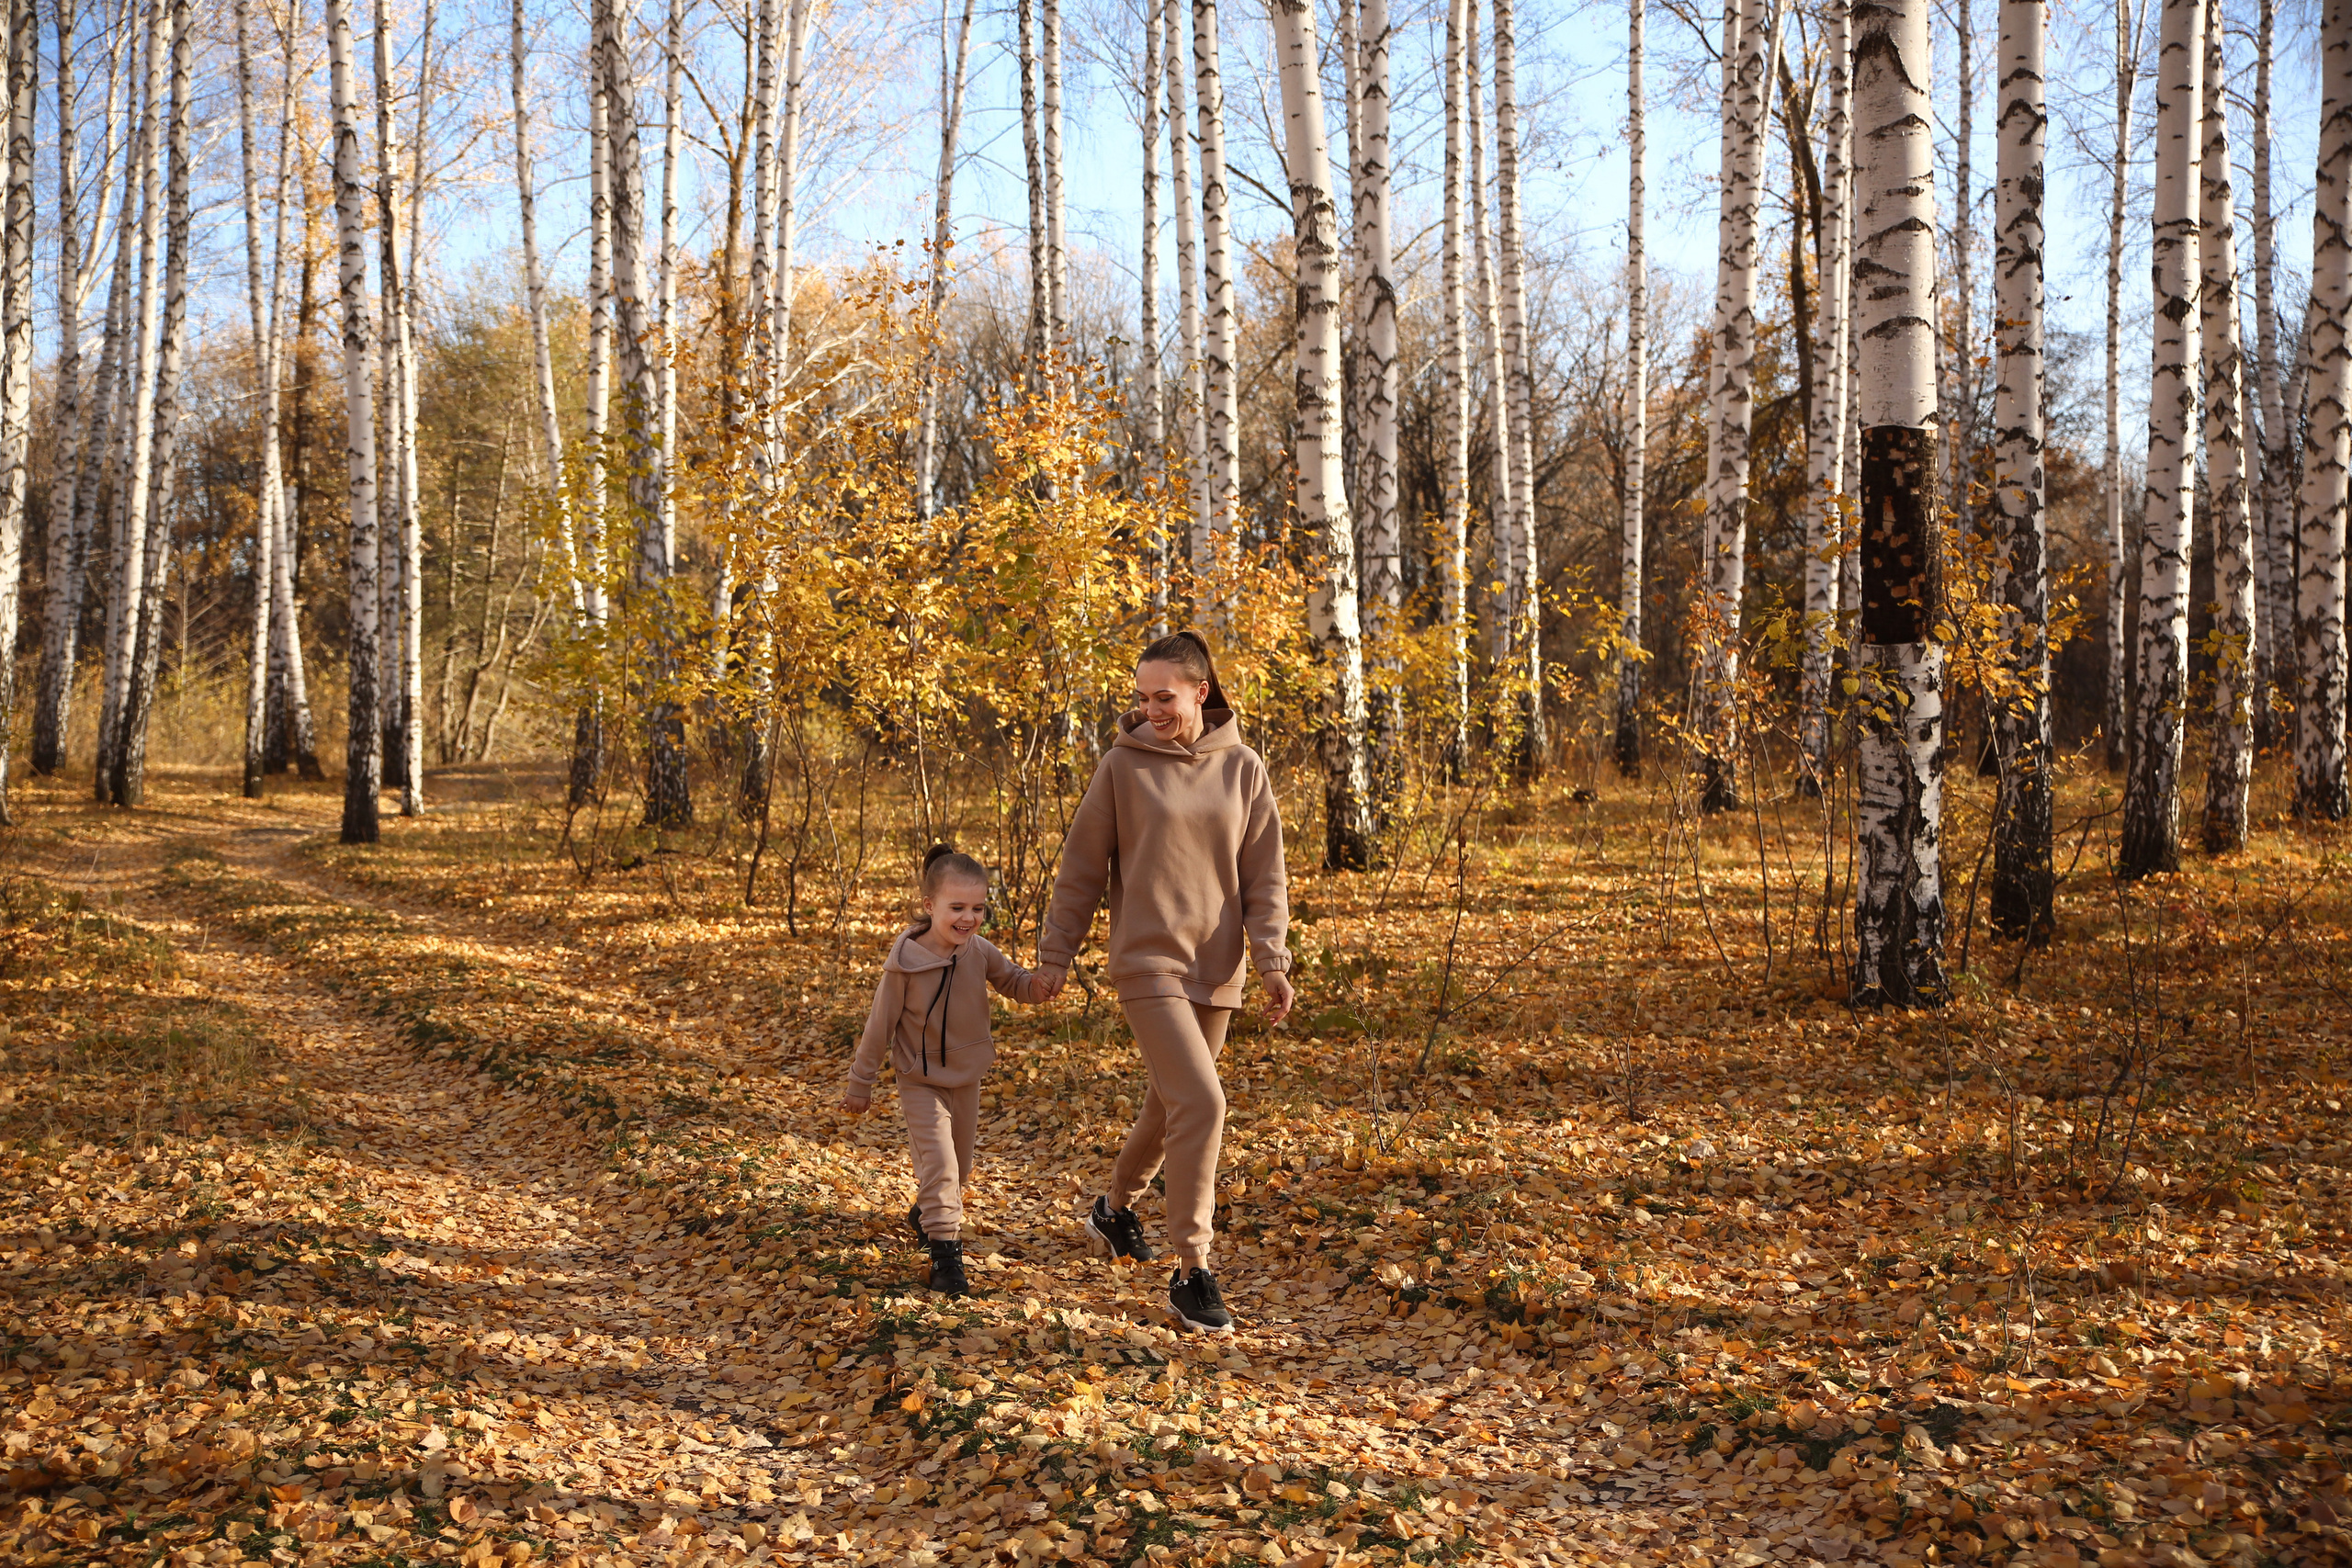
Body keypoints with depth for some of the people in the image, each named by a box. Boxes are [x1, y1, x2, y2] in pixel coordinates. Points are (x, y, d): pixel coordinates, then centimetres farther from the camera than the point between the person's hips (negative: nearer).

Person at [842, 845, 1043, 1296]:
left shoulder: (979, 951, -14)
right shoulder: (905, 963, -24)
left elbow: (1019, 985, 1)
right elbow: (880, 1027, -13)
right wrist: (861, 1085, -4)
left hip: (966, 1078, 5)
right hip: (921, 1081, -5)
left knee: (959, 1170, 17)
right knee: (938, 1161, -18)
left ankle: (926, 1214, 45)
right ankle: (945, 1250, -10)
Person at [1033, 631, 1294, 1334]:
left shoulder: (1243, 769, 2)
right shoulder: (1124, 765, -4)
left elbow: (1264, 877, 3)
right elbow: (1082, 867, 1)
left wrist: (1273, 960, -7)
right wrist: (1056, 952, 2)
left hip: (1216, 969, 4)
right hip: (1148, 962, -4)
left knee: (1172, 1102, 16)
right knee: (1201, 1102, -16)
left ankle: (1116, 1209, 42)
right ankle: (1191, 1271, -6)